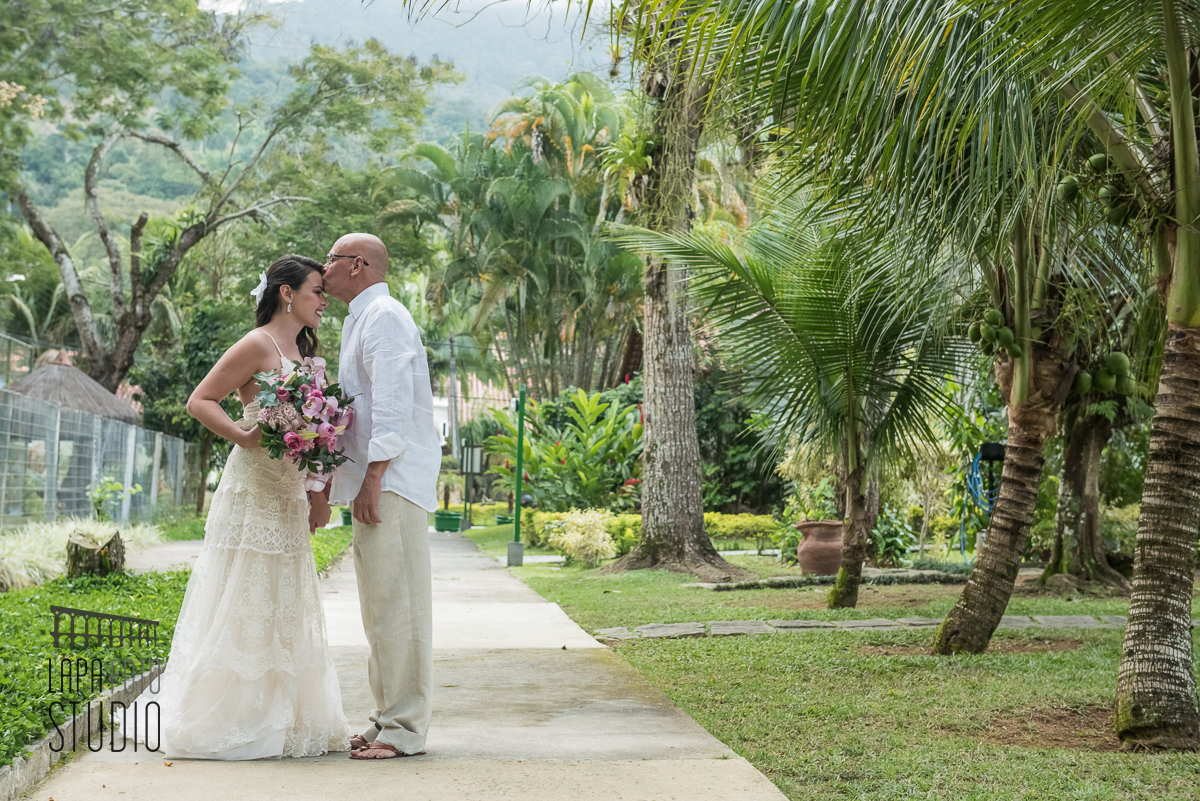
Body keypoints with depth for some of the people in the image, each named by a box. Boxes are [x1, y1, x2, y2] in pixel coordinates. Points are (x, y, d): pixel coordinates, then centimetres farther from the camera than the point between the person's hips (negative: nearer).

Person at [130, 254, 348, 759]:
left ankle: (280, 719, 18)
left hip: (288, 495, 9)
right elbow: (199, 402, -12)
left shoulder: (301, 350, 16)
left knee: (283, 606, 11)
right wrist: (245, 438, -23)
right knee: (242, 604, -6)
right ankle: (223, 722, 1)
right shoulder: (258, 345, -10)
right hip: (254, 487, -9)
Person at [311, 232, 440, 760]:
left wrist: (373, 479, -23)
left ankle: (404, 730, -7)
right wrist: (326, 486, 25)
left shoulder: (383, 316, -8)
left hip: (393, 481, -11)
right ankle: (389, 720, 18)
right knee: (380, 605, 12)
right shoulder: (361, 320, 24)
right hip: (374, 483, 11)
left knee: (396, 603, -9)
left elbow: (393, 405, -18)